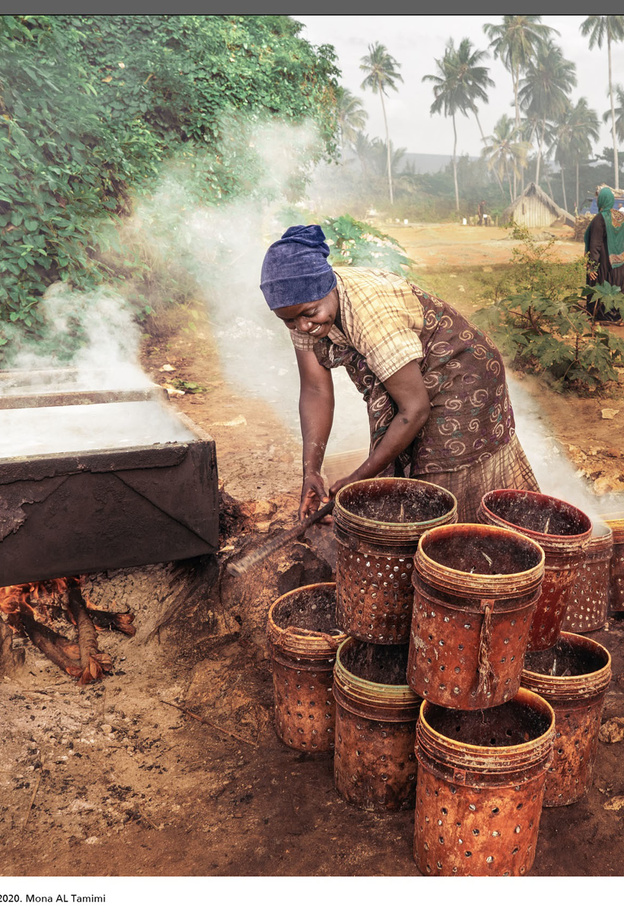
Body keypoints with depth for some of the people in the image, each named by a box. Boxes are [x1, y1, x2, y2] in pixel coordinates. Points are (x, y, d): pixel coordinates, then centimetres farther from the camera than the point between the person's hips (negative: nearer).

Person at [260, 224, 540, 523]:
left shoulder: (371, 312, -37)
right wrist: (311, 471, -21)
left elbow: (415, 408, -31)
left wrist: (359, 479, -25)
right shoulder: (305, 303, -15)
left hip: (457, 380, -7)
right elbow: (315, 391, -11)